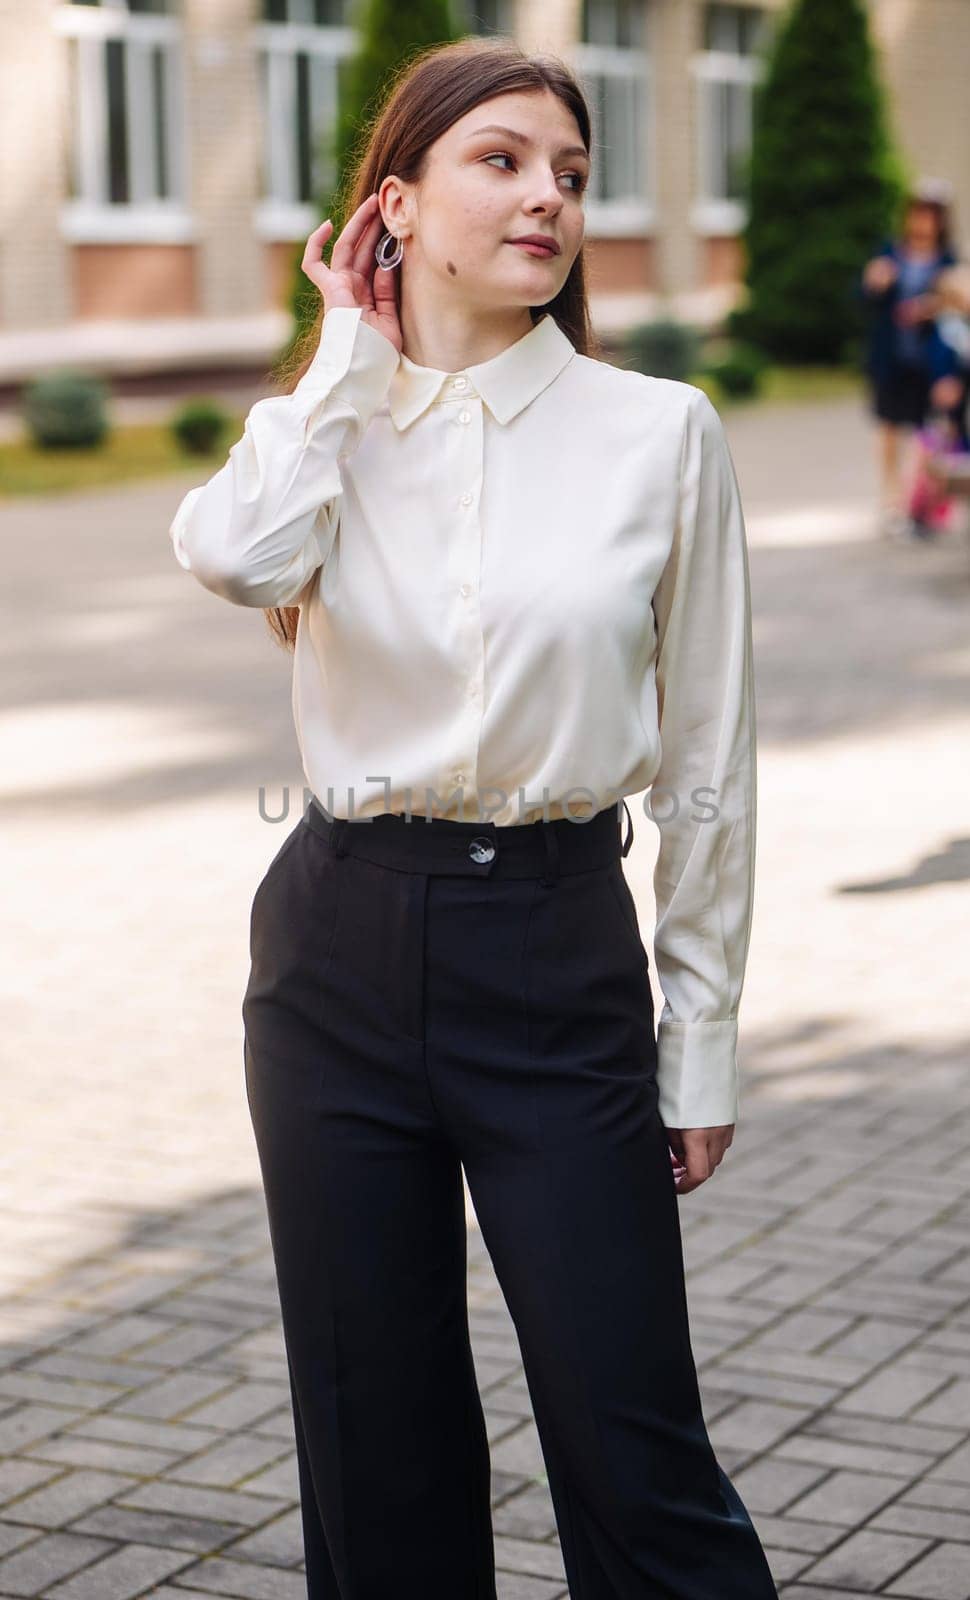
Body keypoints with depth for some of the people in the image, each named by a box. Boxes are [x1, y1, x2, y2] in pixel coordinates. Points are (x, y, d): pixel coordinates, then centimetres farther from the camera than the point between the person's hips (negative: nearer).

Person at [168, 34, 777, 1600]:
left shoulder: (658, 433, -2)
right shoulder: (322, 423, 4)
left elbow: (706, 759, 1)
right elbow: (234, 556, -21)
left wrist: (703, 1038, 1)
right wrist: (354, 353, -7)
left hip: (556, 953, -2)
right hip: (344, 944, 2)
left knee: (631, 1450, 1)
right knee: (377, 1450, 12)